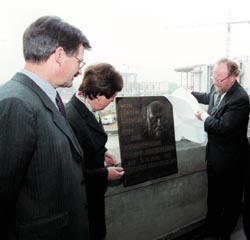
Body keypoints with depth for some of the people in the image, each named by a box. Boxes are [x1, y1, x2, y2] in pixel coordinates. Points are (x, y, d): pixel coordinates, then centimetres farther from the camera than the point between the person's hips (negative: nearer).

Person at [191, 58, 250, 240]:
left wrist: (204, 117, -15)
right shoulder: (218, 88, 0)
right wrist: (190, 94, 21)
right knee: (213, 197, 21)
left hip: (231, 159, -8)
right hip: (215, 155, 8)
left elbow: (223, 127, -29)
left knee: (231, 199, 14)